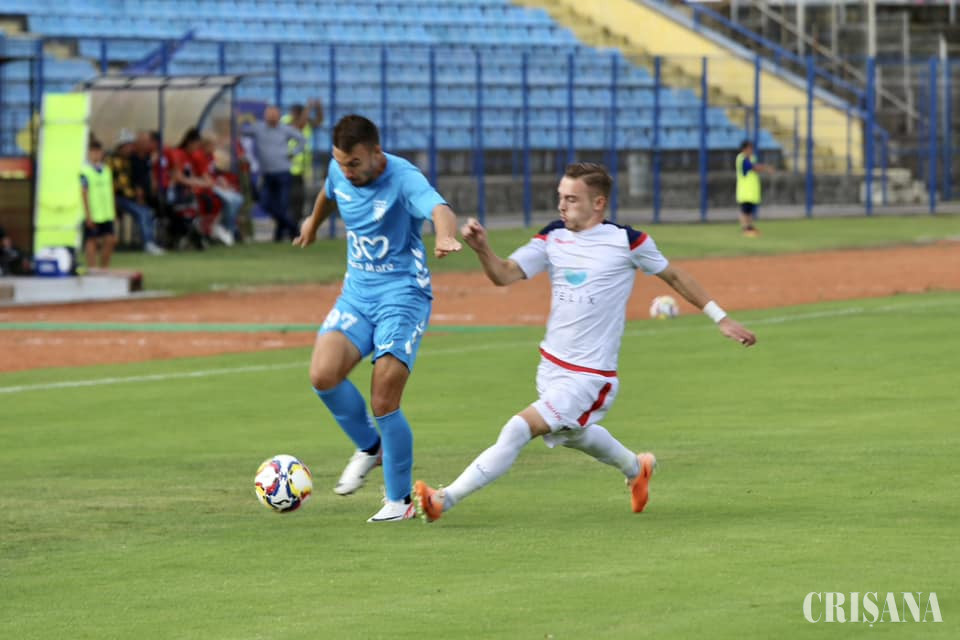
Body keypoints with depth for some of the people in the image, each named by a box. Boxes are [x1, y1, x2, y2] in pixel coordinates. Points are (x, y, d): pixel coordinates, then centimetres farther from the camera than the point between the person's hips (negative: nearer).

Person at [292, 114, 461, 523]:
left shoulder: (403, 179, -20)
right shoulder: (339, 171, 0)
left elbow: (440, 210, -41)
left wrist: (446, 236, -65)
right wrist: (314, 221, 47)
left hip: (403, 294, -6)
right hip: (357, 292, 6)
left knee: (384, 403, -11)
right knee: (323, 375, -19)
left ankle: (399, 500, 8)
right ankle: (369, 447, 9)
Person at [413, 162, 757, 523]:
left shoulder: (627, 242, -10)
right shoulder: (552, 239, 1)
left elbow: (673, 276, 5)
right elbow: (505, 274, -8)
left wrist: (720, 318, 10)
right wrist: (482, 249, -29)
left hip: (590, 377, -7)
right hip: (551, 367, 7)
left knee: (520, 429, -20)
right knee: (571, 433, 29)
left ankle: (446, 499, -20)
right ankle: (634, 467, 57)